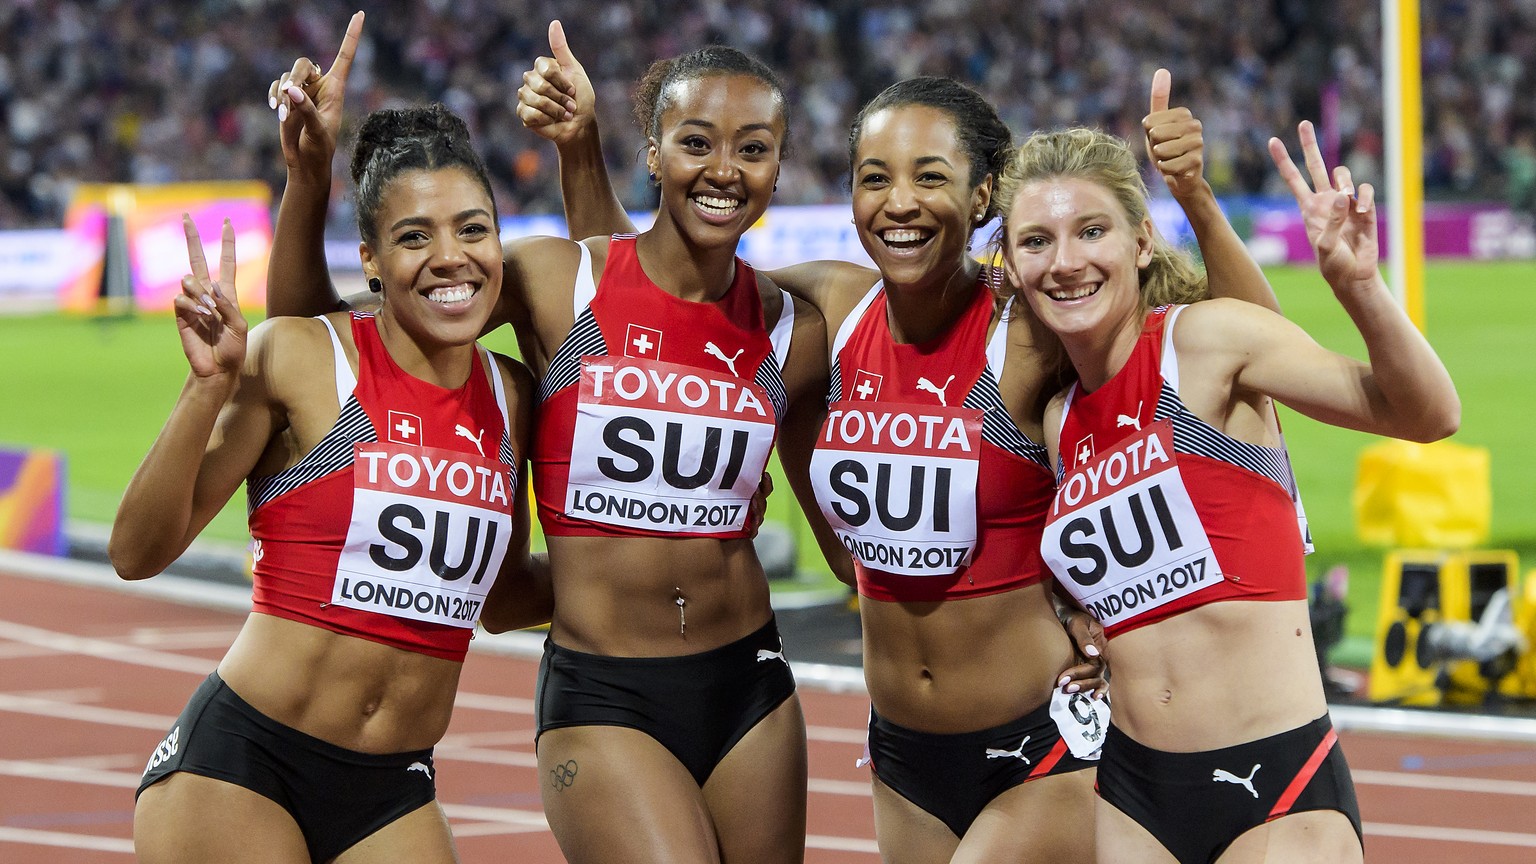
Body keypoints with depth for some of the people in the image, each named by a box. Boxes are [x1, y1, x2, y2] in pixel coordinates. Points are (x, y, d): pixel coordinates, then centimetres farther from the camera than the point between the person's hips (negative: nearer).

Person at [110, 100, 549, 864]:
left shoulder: (510, 396, 8)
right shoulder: (299, 358, -8)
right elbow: (137, 554, -10)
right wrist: (211, 386, -20)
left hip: (392, 795, 5)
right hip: (240, 766, -5)